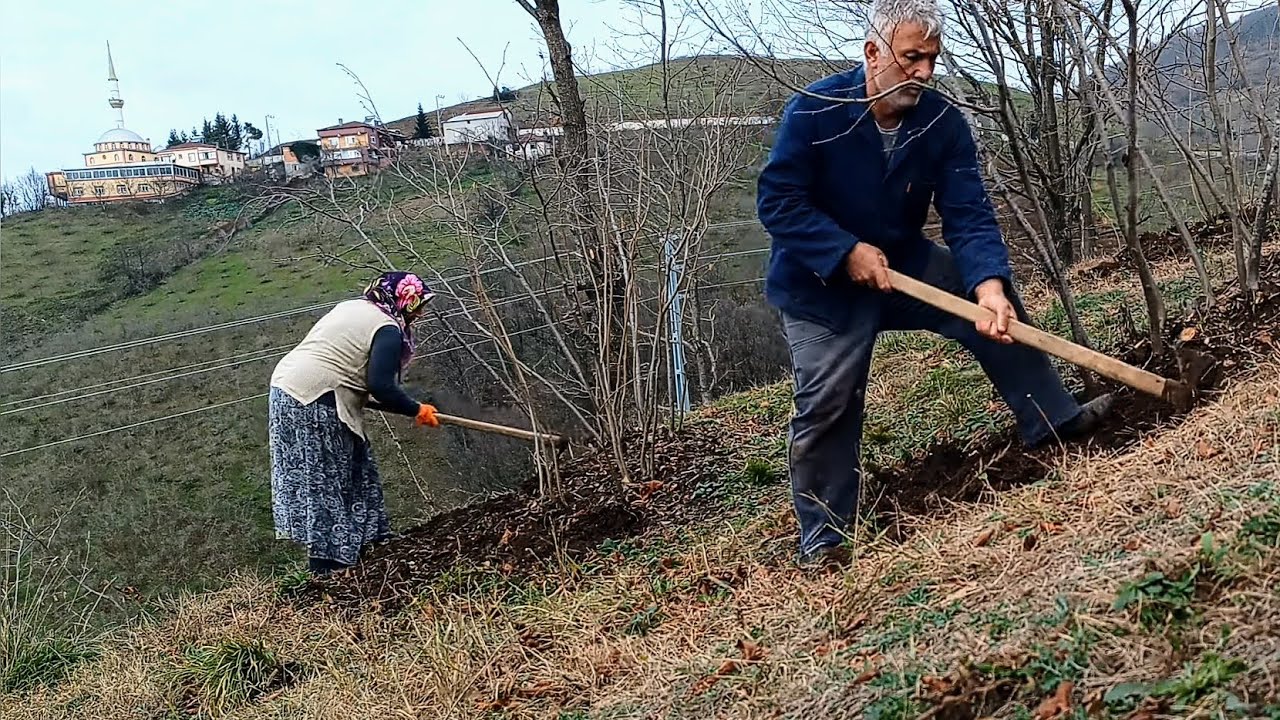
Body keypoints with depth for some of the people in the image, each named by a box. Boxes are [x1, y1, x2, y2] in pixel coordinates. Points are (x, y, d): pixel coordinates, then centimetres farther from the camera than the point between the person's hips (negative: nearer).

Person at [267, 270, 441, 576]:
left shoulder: (352, 307, 19)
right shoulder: (388, 329, -8)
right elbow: (380, 387, -16)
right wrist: (416, 410, -4)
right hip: (316, 404, -9)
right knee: (328, 479, 0)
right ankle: (328, 557, 5)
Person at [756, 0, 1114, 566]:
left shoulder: (943, 123, -13)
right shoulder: (814, 111, -22)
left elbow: (969, 216, -18)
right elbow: (777, 200, -21)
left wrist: (989, 282, -36)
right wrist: (848, 251, -28)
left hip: (905, 263, 4)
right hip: (820, 283, -4)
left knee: (996, 306, -9)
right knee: (826, 408, -5)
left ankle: (1053, 420, 8)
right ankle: (822, 541, 8)